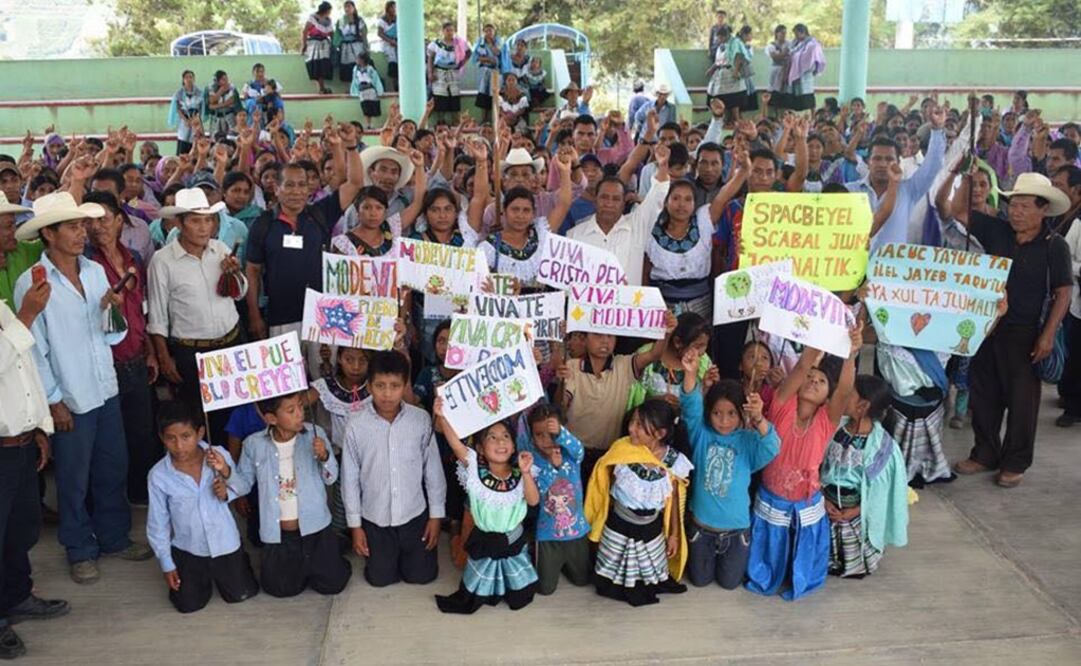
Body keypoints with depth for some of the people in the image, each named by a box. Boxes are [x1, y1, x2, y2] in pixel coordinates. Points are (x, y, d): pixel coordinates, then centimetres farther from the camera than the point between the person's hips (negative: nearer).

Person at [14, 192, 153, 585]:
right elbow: (34, 350, -10)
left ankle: (114, 537, 34)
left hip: (106, 390, 5)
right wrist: (54, 400, -10)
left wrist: (113, 309, -13)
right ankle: (80, 550, 26)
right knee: (74, 479, 9)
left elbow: (112, 335, 6)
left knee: (113, 469, 16)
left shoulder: (96, 271, 3)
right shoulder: (31, 284, -12)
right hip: (70, 400, -5)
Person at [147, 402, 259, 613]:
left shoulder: (220, 456, -20)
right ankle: (203, 577, 38)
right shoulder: (159, 475, -19)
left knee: (241, 595, 11)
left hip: (224, 543, 0)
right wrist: (167, 564, -2)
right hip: (187, 550, 0)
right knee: (189, 605, 6)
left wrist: (226, 493, -26)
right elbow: (158, 522, -7)